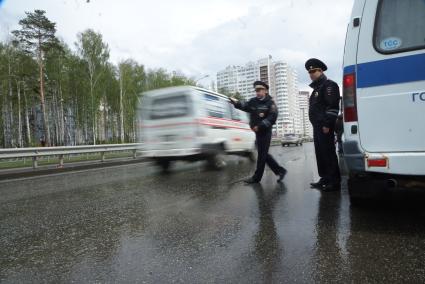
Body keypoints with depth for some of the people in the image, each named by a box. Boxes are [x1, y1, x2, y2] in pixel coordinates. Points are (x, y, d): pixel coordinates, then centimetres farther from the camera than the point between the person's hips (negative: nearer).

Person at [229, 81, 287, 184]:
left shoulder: (270, 103, -6)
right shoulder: (253, 101, 12)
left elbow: (272, 118, -16)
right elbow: (244, 106, -4)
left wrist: (259, 126, -22)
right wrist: (236, 102, -23)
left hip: (265, 132, -7)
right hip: (258, 132, 7)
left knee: (261, 154, -2)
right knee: (264, 154, 13)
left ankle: (257, 177, 7)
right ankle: (280, 170, 25)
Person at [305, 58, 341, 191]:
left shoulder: (329, 85, -5)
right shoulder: (317, 88, 24)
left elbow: (332, 106, -17)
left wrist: (327, 124, -22)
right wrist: (317, 125, 16)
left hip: (324, 126, -10)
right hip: (317, 126, 10)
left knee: (328, 152, -8)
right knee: (320, 152, 11)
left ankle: (334, 182, -3)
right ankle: (325, 178, 20)